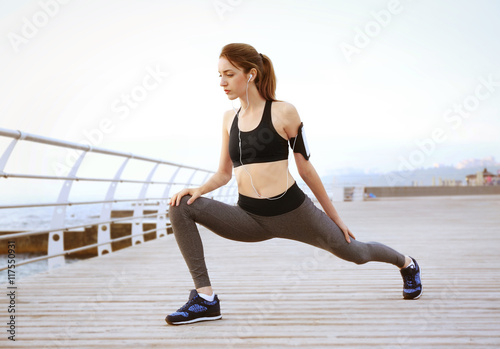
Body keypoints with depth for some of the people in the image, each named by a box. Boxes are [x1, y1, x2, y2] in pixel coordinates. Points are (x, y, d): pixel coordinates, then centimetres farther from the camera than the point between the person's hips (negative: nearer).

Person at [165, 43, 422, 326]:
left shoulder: (283, 112, -6)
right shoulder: (230, 119, 8)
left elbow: (306, 168, 0)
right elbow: (224, 174, 14)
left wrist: (334, 216, 5)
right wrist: (199, 190, -7)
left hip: (290, 210, -4)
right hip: (250, 217, 4)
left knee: (355, 253, 13)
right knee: (182, 206, -16)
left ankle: (406, 263, 49)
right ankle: (206, 299, -15)